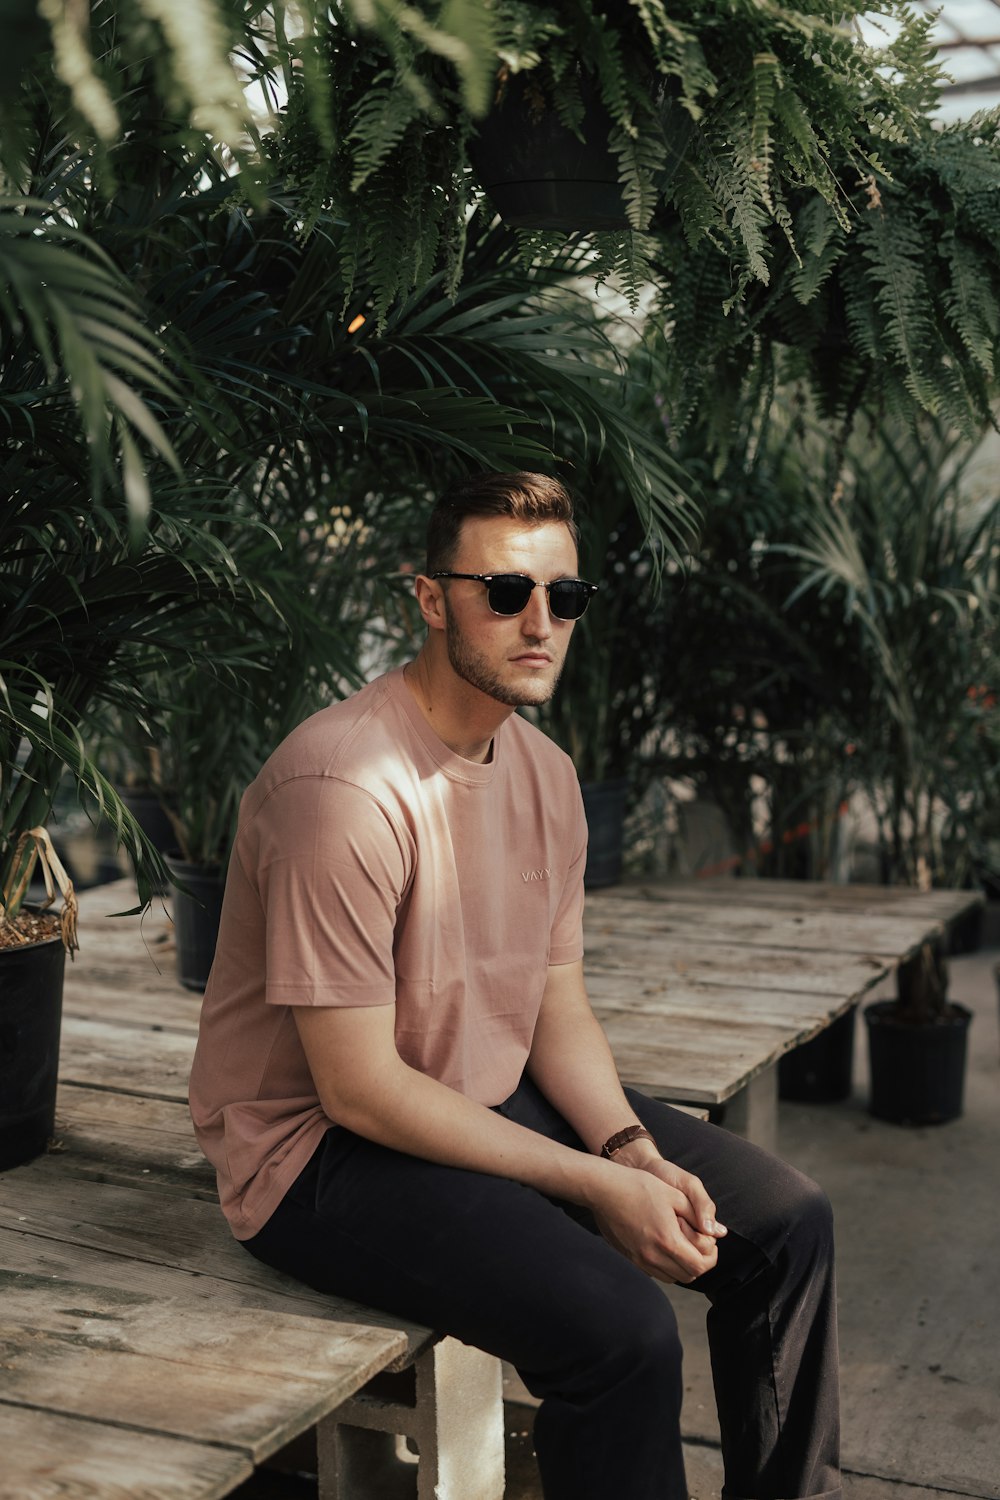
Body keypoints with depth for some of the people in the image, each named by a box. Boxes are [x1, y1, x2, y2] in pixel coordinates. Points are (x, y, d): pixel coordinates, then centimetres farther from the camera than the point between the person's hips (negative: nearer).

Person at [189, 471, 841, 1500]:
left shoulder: (544, 771, 3)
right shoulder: (345, 786, -25)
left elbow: (557, 1001, 8)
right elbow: (359, 1089, -24)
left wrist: (633, 1148, -11)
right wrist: (601, 1186, -21)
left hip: (499, 1100, 9)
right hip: (323, 1148, -8)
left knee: (784, 1222, 4)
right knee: (622, 1328, -28)